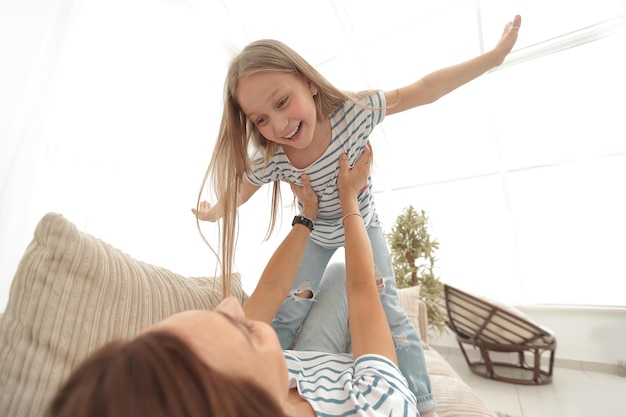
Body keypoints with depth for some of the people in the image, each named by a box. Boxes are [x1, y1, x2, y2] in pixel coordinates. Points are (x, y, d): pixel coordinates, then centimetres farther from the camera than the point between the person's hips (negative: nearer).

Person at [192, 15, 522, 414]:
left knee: (388, 310, -1)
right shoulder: (268, 161, -26)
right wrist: (214, 212, 11)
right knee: (285, 313, 2)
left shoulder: (355, 111, -29)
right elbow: (239, 187, -6)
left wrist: (494, 55, -11)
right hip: (314, 234, 1)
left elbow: (424, 90, -17)